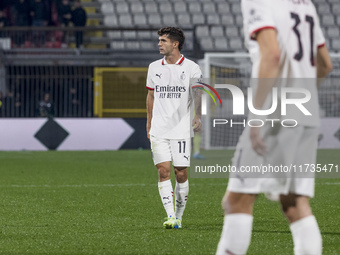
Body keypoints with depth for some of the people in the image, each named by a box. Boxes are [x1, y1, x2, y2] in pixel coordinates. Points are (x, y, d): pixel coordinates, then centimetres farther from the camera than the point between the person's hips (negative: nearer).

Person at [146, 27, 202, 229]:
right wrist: (149, 123, 18)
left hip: (181, 129, -2)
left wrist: (198, 116, -15)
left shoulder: (191, 68, -2)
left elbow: (199, 95, 1)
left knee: (181, 173, -1)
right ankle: (170, 216, -13)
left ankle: (179, 217, 12)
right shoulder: (154, 68, 10)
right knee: (163, 170, -9)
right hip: (159, 129, 2)